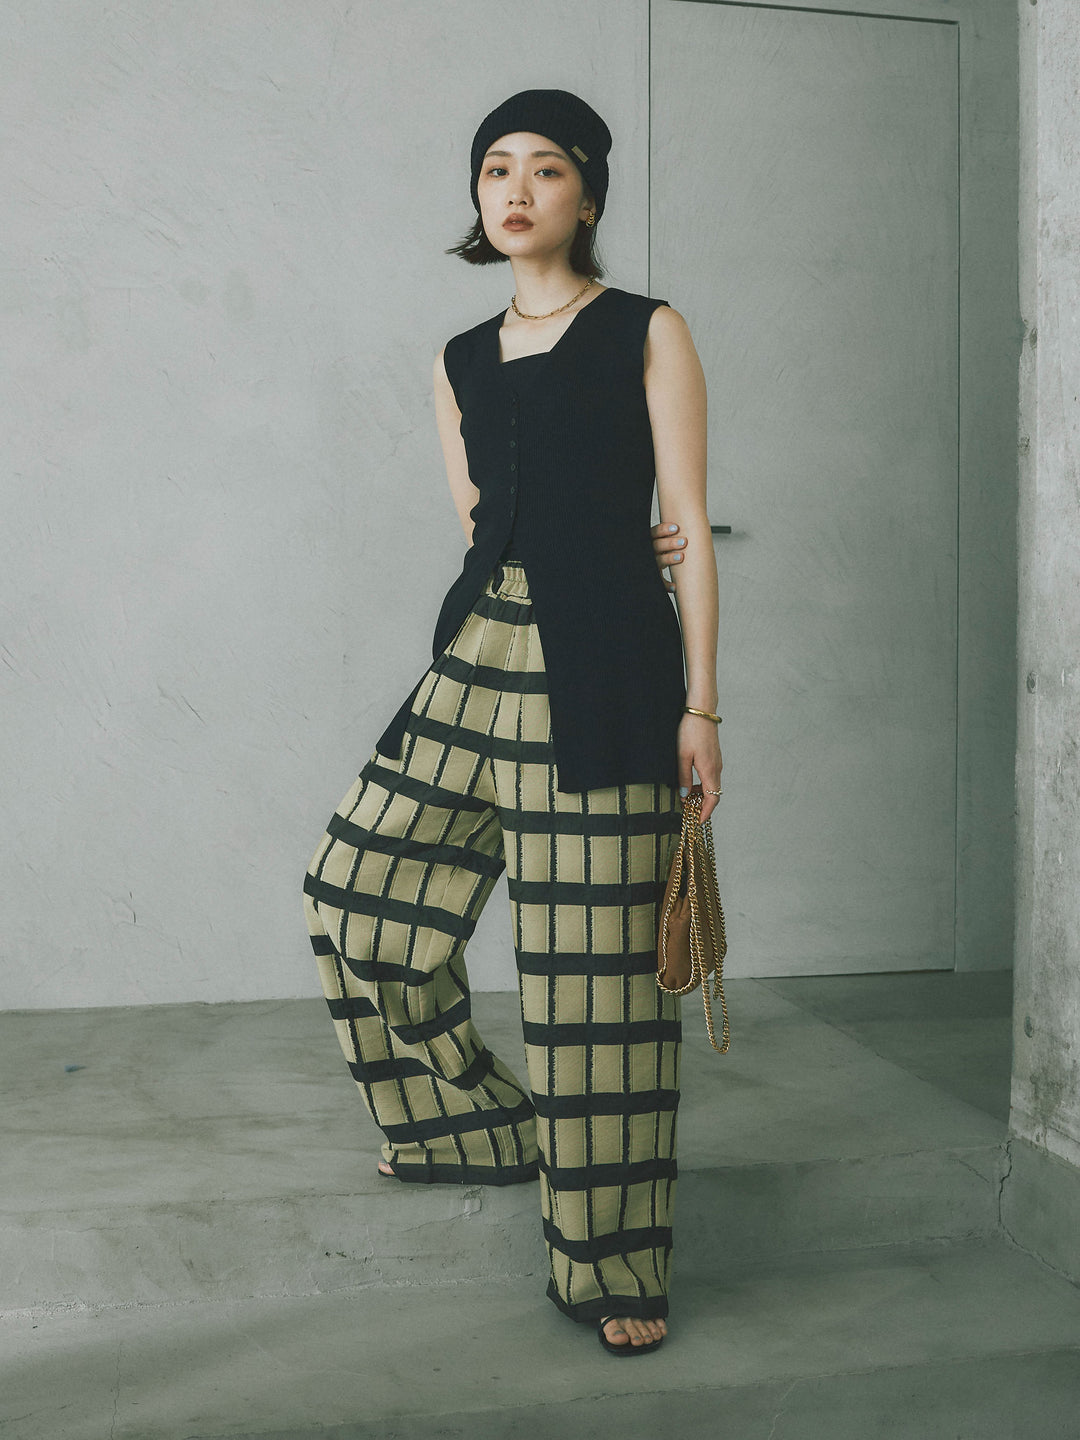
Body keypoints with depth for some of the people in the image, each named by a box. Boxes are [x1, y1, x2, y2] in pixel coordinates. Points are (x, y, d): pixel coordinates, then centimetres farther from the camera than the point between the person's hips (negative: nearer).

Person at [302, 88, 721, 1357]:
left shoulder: (649, 335, 2)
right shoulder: (460, 364, 16)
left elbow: (686, 531, -3)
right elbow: (483, 526, 15)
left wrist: (700, 706, -8)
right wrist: (609, 551, 4)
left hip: (602, 672, -6)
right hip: (479, 654, 6)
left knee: (593, 964, -2)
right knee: (359, 888, 8)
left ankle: (612, 1265, 13)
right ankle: (477, 1123, 31)